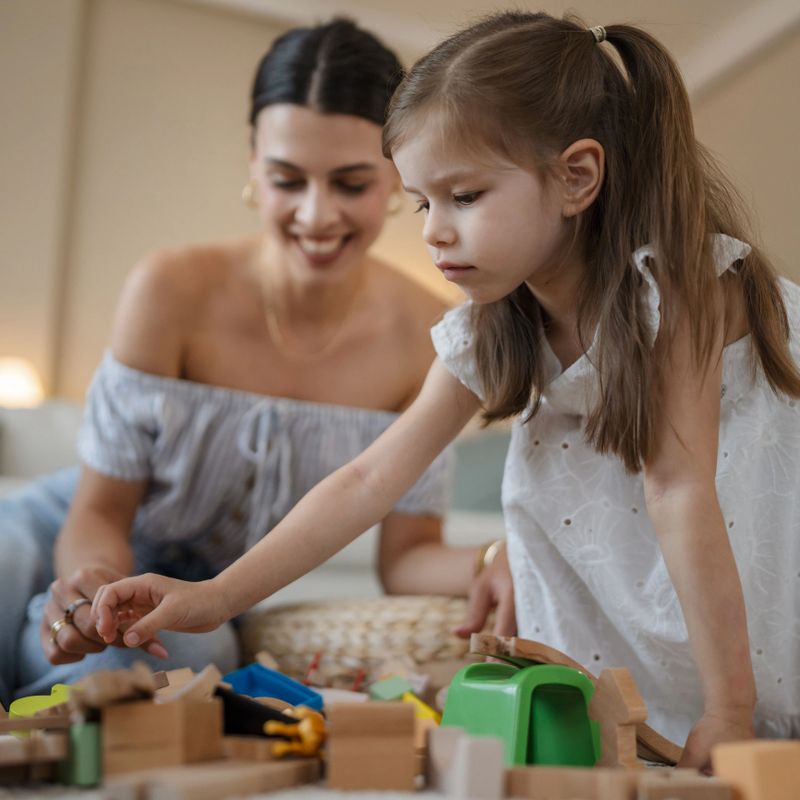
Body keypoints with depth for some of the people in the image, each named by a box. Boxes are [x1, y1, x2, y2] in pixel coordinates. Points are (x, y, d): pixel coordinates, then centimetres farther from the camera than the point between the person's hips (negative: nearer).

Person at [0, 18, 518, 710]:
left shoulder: (426, 340, -15)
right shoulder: (174, 291, -22)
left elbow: (406, 553, -9)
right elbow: (101, 513, -15)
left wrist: (490, 566, -31)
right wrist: (98, 579, -38)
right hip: (76, 549, -3)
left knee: (198, 651, -32)